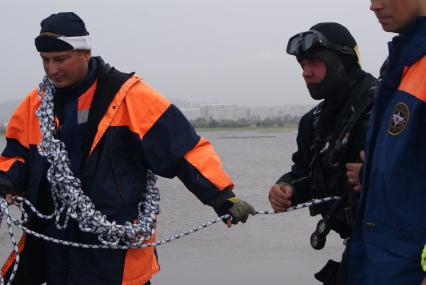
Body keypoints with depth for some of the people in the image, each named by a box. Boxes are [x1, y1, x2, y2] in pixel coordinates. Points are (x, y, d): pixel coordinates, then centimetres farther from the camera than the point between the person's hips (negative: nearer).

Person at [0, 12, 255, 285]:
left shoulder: (127, 94, -9)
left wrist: (223, 198, -18)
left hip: (118, 246, -5)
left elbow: (184, 146, -11)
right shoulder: (36, 102, 7)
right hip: (55, 245, 5)